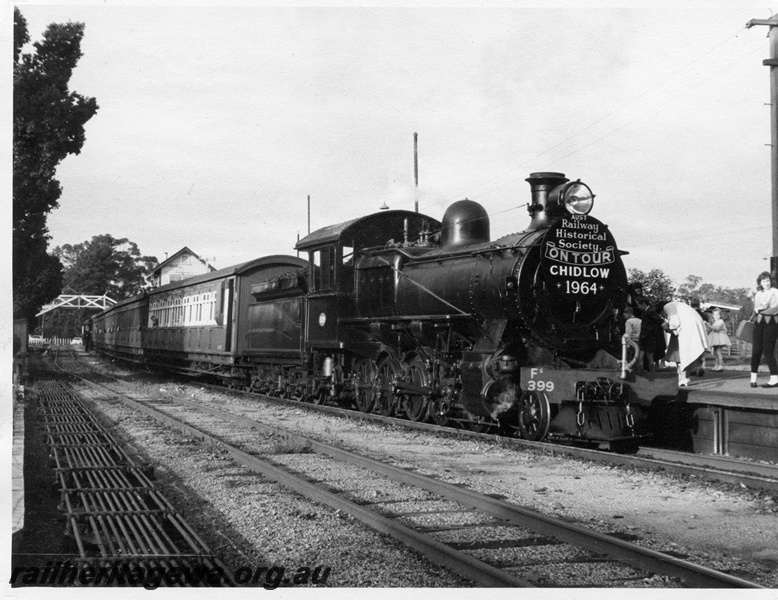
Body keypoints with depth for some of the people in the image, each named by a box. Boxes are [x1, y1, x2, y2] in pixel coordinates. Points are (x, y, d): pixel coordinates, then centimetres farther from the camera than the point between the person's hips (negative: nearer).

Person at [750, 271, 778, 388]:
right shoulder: (757, 294, 18)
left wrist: (760, 310, -6)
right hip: (759, 323, 4)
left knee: (768, 351, -10)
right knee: (757, 350, -3)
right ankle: (753, 377, 4)